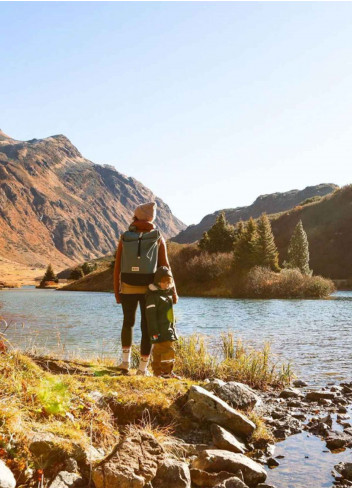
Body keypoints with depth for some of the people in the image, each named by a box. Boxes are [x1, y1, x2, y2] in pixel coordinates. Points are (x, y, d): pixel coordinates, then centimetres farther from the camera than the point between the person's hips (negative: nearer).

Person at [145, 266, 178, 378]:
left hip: (169, 330, 9)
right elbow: (151, 316, -16)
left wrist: (173, 328, 23)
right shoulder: (153, 296, -12)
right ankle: (166, 372, -3)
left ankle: (158, 372, 20)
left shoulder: (168, 293, 16)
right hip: (160, 331, -9)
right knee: (167, 349, -11)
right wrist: (154, 332, -20)